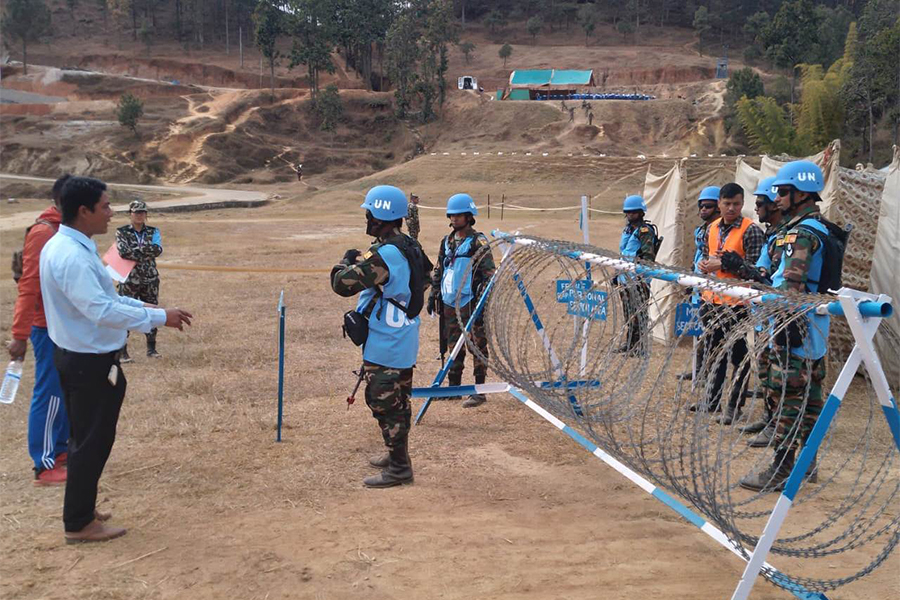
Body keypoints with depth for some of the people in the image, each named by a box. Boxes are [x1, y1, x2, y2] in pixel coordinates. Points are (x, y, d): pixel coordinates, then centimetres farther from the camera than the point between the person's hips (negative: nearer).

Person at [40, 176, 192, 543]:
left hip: (77, 357, 10)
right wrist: (159, 318, -26)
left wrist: (144, 306, 11)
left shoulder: (65, 246, 8)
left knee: (85, 437, 21)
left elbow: (99, 295, 16)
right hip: (91, 362, -10)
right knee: (93, 441, 2)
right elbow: (102, 310, -31)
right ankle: (79, 524, 15)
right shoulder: (72, 257, -26)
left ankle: (79, 510, 35)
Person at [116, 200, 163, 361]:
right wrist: (146, 254, -17)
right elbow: (124, 252, -19)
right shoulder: (122, 232, -3)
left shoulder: (153, 232, 4)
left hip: (150, 280, 3)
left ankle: (151, 348, 21)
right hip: (129, 280, -3)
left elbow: (158, 250, -14)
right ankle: (123, 351, 8)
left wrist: (136, 249, -20)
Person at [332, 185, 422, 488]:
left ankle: (399, 468, 9)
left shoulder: (383, 255, -25)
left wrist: (346, 261, -3)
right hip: (404, 343, 10)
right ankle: (397, 455, 35)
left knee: (384, 403, 0)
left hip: (384, 348, -10)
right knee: (398, 401, 20)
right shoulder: (409, 246, 5)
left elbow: (342, 283, -25)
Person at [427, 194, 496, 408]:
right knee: (454, 346, 14)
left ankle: (479, 391, 5)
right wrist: (433, 295, 16)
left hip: (471, 302, -7)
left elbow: (489, 272, -11)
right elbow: (438, 271, 20)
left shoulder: (478, 242, -7)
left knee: (477, 346, -1)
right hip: (450, 302, 7)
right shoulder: (447, 242, 13)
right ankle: (454, 386, 25)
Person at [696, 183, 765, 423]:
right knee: (713, 352, 17)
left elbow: (754, 267, -15)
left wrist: (723, 264, -19)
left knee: (737, 355, 3)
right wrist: (704, 264, 1)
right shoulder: (712, 228, 10)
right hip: (711, 300, 7)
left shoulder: (750, 230, -10)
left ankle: (735, 405, 13)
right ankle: (712, 400, 30)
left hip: (735, 302, -7)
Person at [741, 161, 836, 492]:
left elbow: (792, 286, -22)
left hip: (796, 330, -10)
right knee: (809, 393, 15)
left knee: (787, 396, -7)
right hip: (815, 328, 10)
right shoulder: (821, 228, 15)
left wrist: (785, 327, -22)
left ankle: (781, 470, -3)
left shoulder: (802, 232, -16)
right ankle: (807, 461, 25)